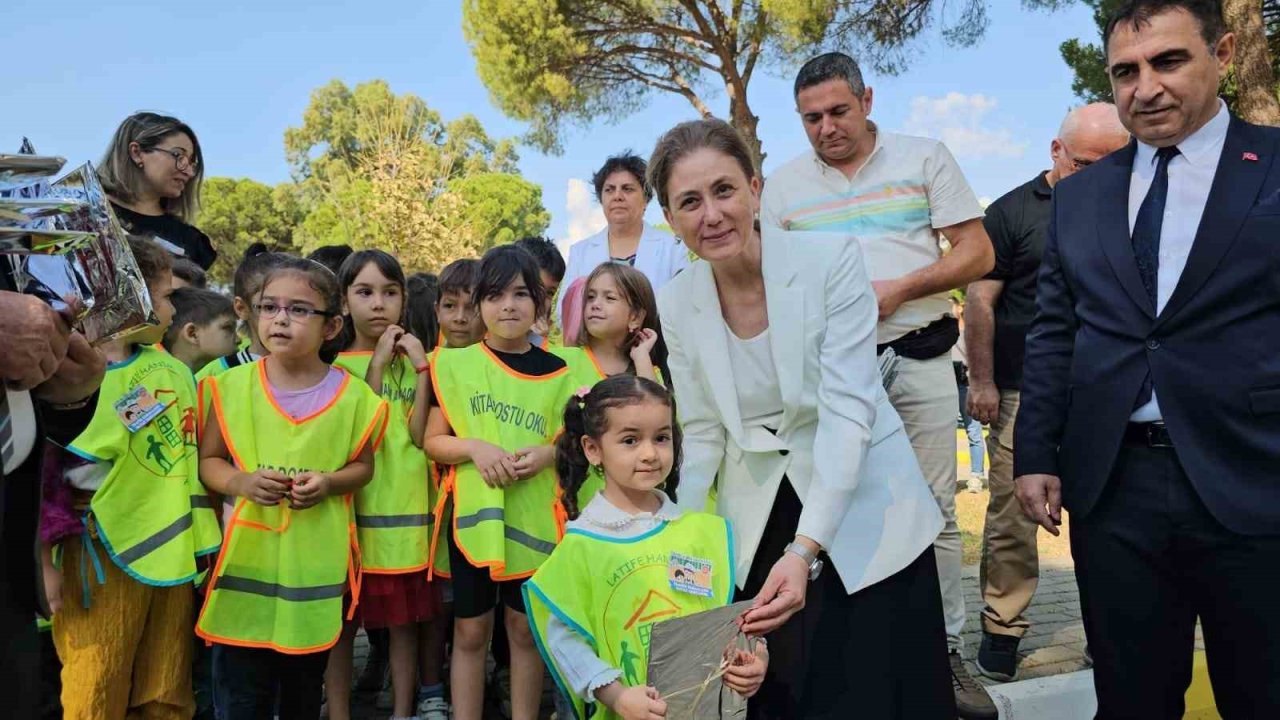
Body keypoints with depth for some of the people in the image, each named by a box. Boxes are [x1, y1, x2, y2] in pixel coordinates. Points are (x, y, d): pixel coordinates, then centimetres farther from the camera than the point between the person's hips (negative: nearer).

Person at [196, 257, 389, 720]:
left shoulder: (351, 395, -5)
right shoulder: (233, 386, -3)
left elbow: (363, 466, 5)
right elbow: (208, 460, 4)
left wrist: (328, 483, -15)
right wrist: (241, 482, -16)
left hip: (316, 561, 0)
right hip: (247, 556, 0)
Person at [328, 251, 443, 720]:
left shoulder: (412, 361, 7)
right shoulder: (335, 365, 0)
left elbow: (421, 435, -6)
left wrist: (420, 368, -12)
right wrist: (377, 363, -14)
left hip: (406, 510, 2)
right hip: (352, 508, -2)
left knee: (405, 619, 9)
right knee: (342, 621, 5)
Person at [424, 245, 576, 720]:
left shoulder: (558, 373, 0)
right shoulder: (456, 365, -2)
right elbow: (433, 441, 0)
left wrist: (548, 454, -14)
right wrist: (474, 447, -18)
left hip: (534, 516, 1)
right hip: (472, 513, 0)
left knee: (526, 627, 12)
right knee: (470, 630, 9)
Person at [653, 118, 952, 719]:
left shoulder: (832, 258, -16)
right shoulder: (676, 304, -4)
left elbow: (848, 410, -21)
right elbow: (703, 434, 1)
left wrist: (805, 550, -29)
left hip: (861, 517, -3)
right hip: (757, 530, 3)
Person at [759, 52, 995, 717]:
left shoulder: (924, 158, 5)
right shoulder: (784, 184, 9)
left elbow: (976, 253, 2)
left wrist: (899, 289, -12)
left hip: (918, 357, -1)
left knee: (935, 510, 2)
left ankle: (945, 650, 15)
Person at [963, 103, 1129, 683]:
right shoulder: (1012, 212, 1)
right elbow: (979, 299, -2)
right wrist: (982, 382, -7)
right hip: (1024, 393, -3)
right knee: (1012, 513, 1)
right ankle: (1001, 627, 13)